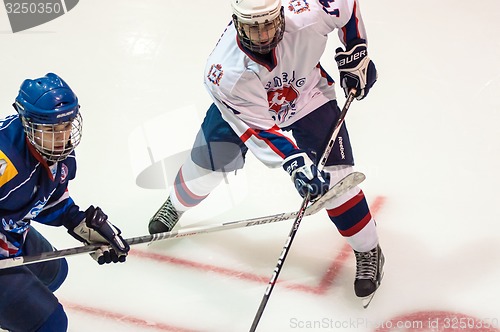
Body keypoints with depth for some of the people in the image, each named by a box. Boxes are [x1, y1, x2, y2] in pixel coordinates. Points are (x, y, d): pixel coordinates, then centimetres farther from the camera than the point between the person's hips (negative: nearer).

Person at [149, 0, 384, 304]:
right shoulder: (225, 72, -39)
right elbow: (257, 129, -37)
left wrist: (356, 55, -13)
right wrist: (296, 164, -48)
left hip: (308, 97, 0)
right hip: (245, 105, 0)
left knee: (334, 177, -11)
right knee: (205, 166, 5)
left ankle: (368, 251, 11)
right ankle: (175, 205, 43)